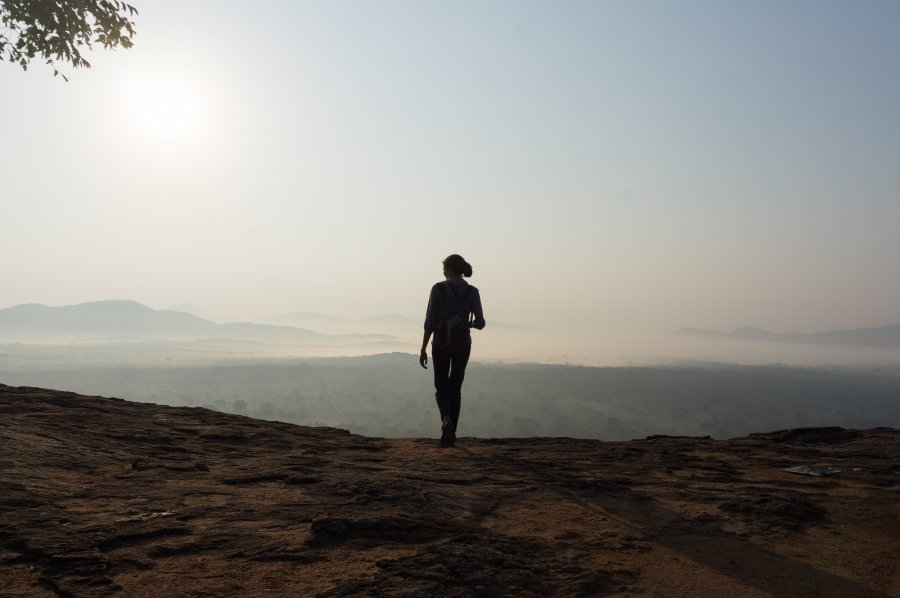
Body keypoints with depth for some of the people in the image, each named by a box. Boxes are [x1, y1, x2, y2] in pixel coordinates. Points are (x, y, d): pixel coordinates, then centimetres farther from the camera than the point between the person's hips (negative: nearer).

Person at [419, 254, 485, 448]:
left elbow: (430, 322, -11)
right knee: (455, 387, 17)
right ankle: (451, 432, 14)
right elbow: (480, 323, -4)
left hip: (441, 344, -2)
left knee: (441, 386, 13)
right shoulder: (473, 292, -2)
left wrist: (423, 349, -5)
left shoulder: (438, 289, -9)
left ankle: (446, 419, -16)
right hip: (462, 345, 2)